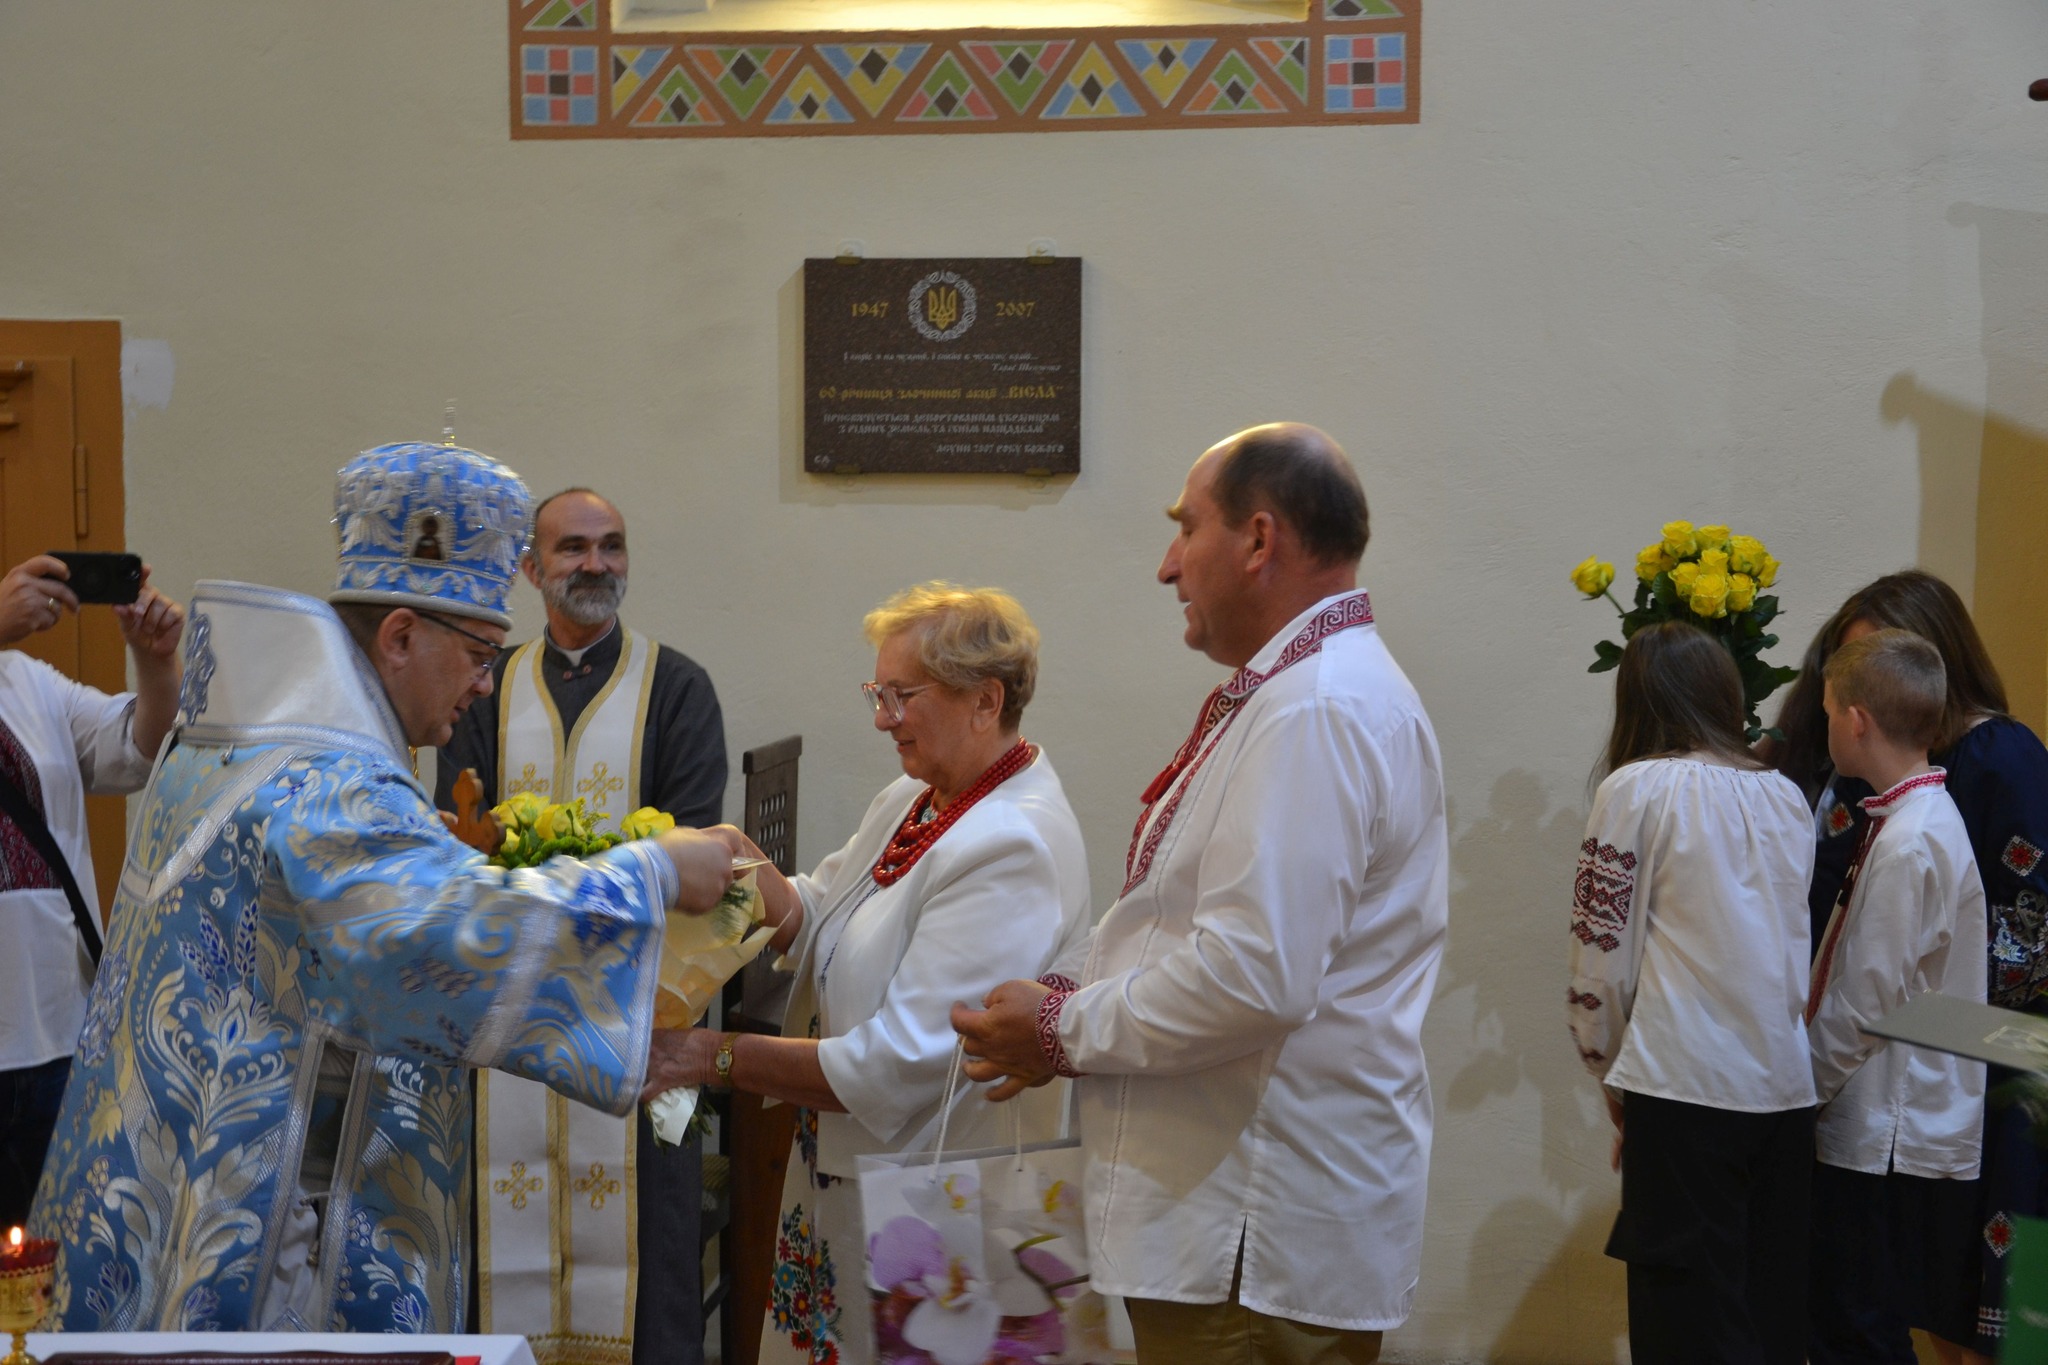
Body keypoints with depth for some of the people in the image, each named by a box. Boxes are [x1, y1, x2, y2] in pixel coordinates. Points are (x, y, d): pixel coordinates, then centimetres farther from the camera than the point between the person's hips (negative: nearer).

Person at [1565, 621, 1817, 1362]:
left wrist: (1611, 1071, 10)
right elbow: (1794, 945, 14)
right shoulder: (1786, 796, 11)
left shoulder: (1638, 788, -4)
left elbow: (1602, 953, -5)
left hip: (1686, 1086, -5)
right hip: (1787, 1087, 5)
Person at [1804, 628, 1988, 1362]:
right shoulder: (1922, 818, 10)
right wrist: (1808, 1081, 17)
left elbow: (1869, 1006, -19)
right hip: (1891, 1131, 9)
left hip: (1887, 1142, -9)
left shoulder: (1910, 842, -19)